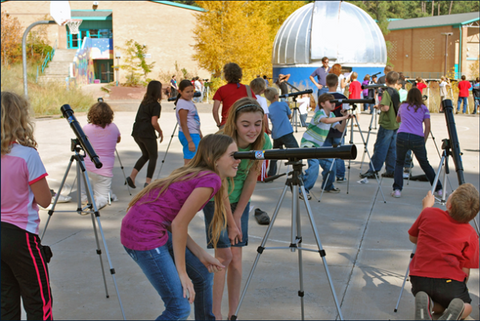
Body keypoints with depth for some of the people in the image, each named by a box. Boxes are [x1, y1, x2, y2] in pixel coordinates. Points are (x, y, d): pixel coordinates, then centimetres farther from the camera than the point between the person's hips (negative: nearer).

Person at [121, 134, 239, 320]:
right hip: (143, 235, -10)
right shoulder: (211, 180, -14)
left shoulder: (195, 175, 14)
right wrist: (182, 273, -10)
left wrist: (201, 255, 9)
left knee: (203, 275, 21)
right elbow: (178, 225, -16)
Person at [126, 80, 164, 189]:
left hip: (136, 133, 7)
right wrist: (160, 132, 0)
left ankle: (131, 177, 10)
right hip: (147, 134, -7)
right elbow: (154, 122, -16)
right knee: (153, 156, 8)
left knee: (146, 155, 21)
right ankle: (148, 182, 4)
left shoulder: (144, 102, 15)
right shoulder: (156, 105, -9)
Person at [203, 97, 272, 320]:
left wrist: (238, 215, -5)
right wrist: (230, 223, -16)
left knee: (236, 255, 4)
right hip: (215, 199, -4)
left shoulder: (263, 142, -17)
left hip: (240, 199, 4)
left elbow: (251, 179, -8)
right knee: (224, 254, -8)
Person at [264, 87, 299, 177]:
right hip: (286, 133, -5)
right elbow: (290, 116, 13)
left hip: (275, 135, 5)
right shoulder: (283, 104, 0)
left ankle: (271, 175, 21)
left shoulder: (269, 109, 9)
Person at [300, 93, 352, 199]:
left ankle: (328, 186, 27)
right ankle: (304, 190, -21)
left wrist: (345, 118, -17)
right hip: (308, 144, -8)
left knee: (329, 164, 5)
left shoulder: (331, 115, 6)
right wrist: (343, 117, -42)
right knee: (314, 164, -26)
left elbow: (341, 129, -1)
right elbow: (326, 120, -42)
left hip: (319, 146, 8)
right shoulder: (319, 114, -20)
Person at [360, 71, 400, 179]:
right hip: (395, 125, 8)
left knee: (379, 148, -5)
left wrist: (379, 107, -5)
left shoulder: (386, 92, -15)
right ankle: (391, 170, 14)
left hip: (386, 125, -8)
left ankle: (372, 171, -2)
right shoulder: (397, 92, 10)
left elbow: (386, 107, -25)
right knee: (392, 148, 11)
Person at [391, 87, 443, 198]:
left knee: (399, 163, 18)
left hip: (402, 136, 0)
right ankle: (439, 189, 20)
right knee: (425, 164, 17)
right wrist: (424, 141, 11)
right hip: (417, 139, 0)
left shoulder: (402, 107, 19)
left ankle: (397, 189, 2)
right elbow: (427, 127, 6)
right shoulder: (424, 109, 14)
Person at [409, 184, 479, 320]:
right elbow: (465, 271, 1)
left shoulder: (428, 213, 5)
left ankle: (425, 305, -4)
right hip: (450, 283, -2)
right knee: (466, 306, 28)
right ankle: (457, 310, -8)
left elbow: (413, 238, 24)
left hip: (420, 279, 2)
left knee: (438, 306, 31)